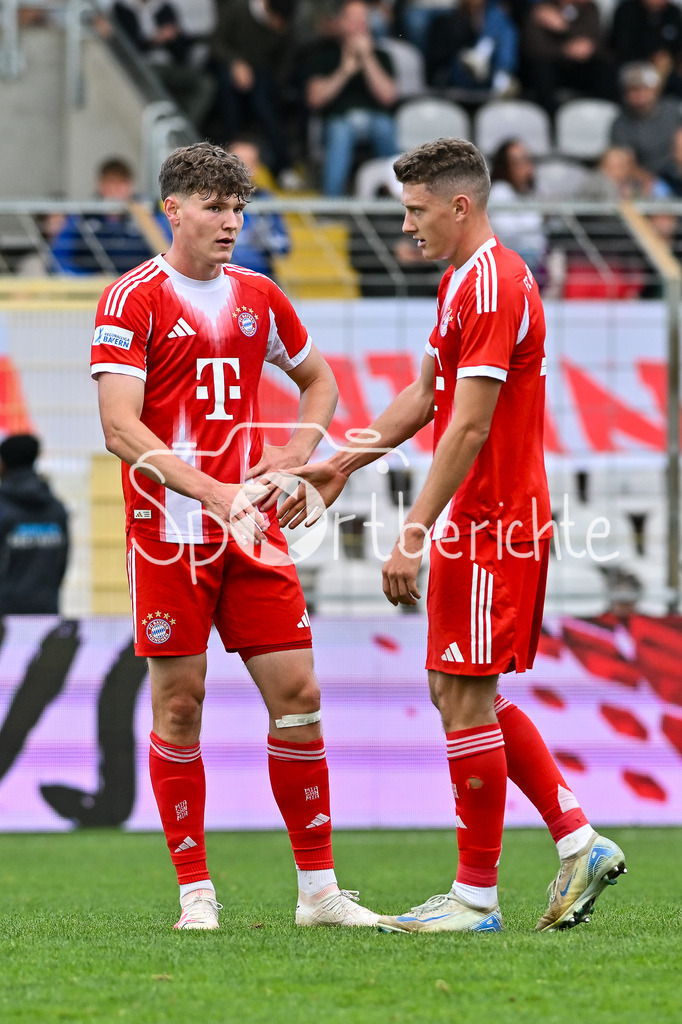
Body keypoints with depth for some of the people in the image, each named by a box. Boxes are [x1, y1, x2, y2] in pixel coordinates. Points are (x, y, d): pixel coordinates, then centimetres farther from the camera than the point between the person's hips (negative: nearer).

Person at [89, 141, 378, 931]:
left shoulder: (257, 297, 12)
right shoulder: (133, 300, -5)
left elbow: (318, 380, 28)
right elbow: (120, 429, -14)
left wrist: (297, 449, 8)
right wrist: (208, 491, -23)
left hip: (251, 530, 5)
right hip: (169, 531, -5)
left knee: (296, 694, 0)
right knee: (179, 704, -1)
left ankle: (318, 889, 7)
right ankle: (195, 891, 7)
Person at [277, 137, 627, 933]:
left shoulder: (494, 288, -18)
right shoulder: (460, 281, 15)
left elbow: (468, 428, -22)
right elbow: (425, 396, 24)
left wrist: (412, 536, -24)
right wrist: (344, 464, 20)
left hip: (490, 524, -10)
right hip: (482, 519, 10)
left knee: (464, 696, -5)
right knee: (462, 692, 12)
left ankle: (477, 895, 1)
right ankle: (578, 841, 14)